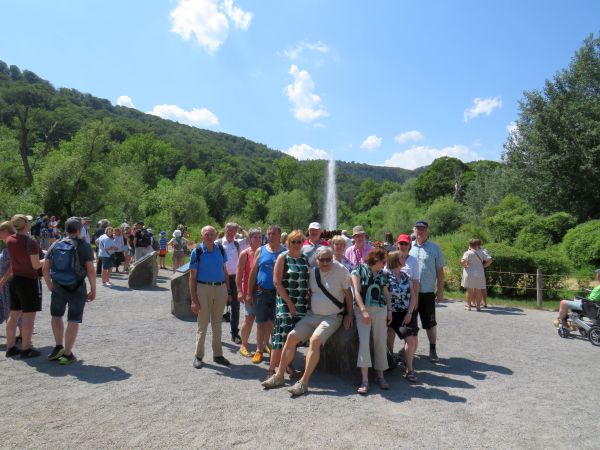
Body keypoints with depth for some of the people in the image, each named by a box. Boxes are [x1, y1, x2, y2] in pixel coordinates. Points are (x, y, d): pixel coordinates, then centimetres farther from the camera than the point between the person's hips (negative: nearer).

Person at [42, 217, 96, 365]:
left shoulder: (55, 245, 4)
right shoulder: (84, 246, -9)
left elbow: (45, 268, 4)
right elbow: (90, 271, -14)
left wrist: (50, 286, 16)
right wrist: (93, 290, -5)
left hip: (58, 287, 4)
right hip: (77, 288, -4)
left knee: (56, 315, 24)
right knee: (73, 321, 5)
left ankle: (58, 347, 21)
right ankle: (67, 354, 9)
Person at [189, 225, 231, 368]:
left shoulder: (220, 249, 3)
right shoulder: (197, 251, -8)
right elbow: (192, 276, -7)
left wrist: (228, 292, 8)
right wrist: (194, 299, -11)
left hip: (220, 288, 4)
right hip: (203, 288, -3)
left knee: (217, 323, 14)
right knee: (203, 324, 5)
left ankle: (217, 354, 26)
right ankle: (198, 356, 20)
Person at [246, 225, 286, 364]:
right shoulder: (260, 251, 5)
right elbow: (253, 272, 7)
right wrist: (249, 293, 4)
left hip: (278, 293, -2)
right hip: (261, 292, 2)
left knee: (274, 323, 6)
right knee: (261, 323, 10)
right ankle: (259, 350, 23)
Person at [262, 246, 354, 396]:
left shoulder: (341, 270, -11)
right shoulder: (313, 271, 2)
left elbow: (348, 293, -3)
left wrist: (349, 314, -4)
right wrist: (308, 308, 8)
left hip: (332, 317, -5)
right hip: (312, 315, 5)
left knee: (315, 339, -28)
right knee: (292, 336, -7)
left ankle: (304, 382, -21)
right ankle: (279, 376, 4)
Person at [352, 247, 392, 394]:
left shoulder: (383, 274, 14)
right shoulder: (359, 270, -1)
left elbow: (386, 294, 18)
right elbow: (356, 291, -8)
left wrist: (389, 310, 4)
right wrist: (364, 311, -16)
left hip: (380, 310, 4)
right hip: (362, 310, -4)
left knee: (381, 342, 2)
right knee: (364, 341, -15)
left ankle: (380, 376, 17)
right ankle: (365, 380, -12)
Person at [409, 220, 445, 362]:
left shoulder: (434, 248, 0)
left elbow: (440, 271, 2)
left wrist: (440, 291, -1)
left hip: (427, 292, -2)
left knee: (430, 322, 6)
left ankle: (433, 349, 20)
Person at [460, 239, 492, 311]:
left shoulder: (468, 253, -10)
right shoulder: (481, 253, 3)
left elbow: (462, 261, -23)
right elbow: (490, 260, 1)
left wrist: (464, 266, -3)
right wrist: (483, 266, 8)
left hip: (470, 273, -3)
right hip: (479, 274, 3)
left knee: (470, 290, 4)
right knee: (478, 290, 10)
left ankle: (469, 305, 11)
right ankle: (478, 305, 15)